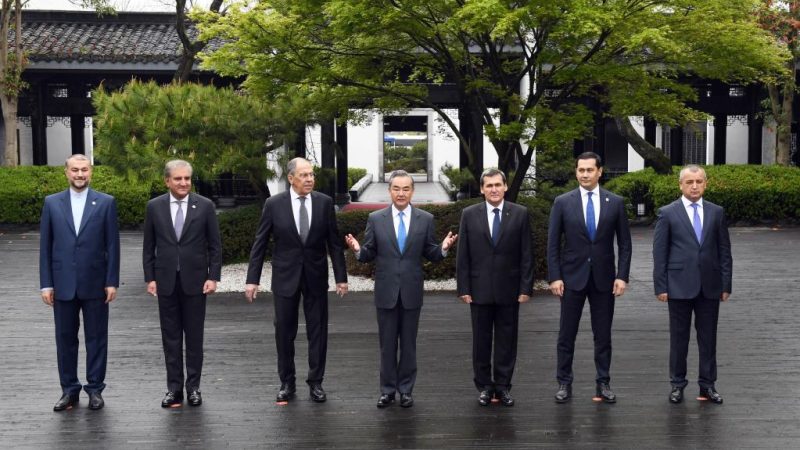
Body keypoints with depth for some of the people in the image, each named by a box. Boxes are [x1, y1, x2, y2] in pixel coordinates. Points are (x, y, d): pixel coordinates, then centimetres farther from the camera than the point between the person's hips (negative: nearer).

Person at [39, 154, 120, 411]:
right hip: (63, 284, 1)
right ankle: (69, 389, 17)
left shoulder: (106, 203, 1)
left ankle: (95, 388, 15)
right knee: (65, 338, 7)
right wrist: (46, 284, 0)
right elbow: (45, 246, 5)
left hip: (95, 284, -1)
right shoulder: (52, 203, 5)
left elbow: (112, 245, 0)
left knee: (96, 338, 5)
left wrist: (112, 282, -5)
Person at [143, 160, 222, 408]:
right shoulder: (154, 207, 3)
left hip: (195, 280, -1)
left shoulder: (205, 206, -1)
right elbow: (149, 247, 6)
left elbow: (215, 245, 1)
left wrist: (213, 277, -5)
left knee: (194, 336, 5)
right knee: (171, 337, 6)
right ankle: (174, 387, 12)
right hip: (166, 282, 1)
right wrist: (150, 278, 0)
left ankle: (193, 387, 13)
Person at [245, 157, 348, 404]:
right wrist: (252, 279, -5)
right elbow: (259, 244, -2)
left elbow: (334, 242, 1)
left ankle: (316, 382, 17)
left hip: (316, 276, 1)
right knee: (284, 332, 6)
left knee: (318, 330, 5)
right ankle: (287, 383, 19)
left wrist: (341, 277, -1)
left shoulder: (324, 202, -3)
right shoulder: (274, 204, -6)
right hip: (285, 276, -1)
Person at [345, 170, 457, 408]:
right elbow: (368, 255, 2)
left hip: (411, 292, 0)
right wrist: (357, 249, -19)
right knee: (387, 344, 7)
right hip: (386, 291, 0)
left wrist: (443, 247, -18)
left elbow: (431, 254, 3)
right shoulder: (376, 219, 1)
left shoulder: (426, 219, 1)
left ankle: (406, 389, 18)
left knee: (408, 343, 8)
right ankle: (387, 389, 17)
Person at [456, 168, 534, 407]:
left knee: (507, 340, 5)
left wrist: (526, 288, -5)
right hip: (480, 289, 0)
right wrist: (463, 288, -4)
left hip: (509, 289, 0)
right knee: (481, 340, 7)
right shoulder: (469, 215, 1)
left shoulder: (520, 214, 0)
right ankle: (484, 386, 17)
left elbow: (526, 255, 0)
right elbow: (463, 256, 1)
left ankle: (503, 386, 15)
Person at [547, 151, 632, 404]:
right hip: (572, 277, 0)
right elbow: (553, 244, 0)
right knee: (567, 334, 4)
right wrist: (554, 277, -7)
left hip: (604, 278, 1)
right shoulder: (562, 202, -1)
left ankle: (603, 383, 16)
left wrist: (622, 276, -5)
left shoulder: (615, 203, 2)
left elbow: (624, 244, 4)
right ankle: (564, 383, 13)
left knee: (603, 335, 7)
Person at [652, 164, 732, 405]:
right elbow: (659, 253, -2)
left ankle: (707, 384, 16)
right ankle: (677, 384, 15)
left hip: (710, 286, 2)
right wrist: (660, 286, -6)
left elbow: (724, 250, 8)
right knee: (679, 337, 5)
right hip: (680, 286, -2)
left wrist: (726, 284, 3)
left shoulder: (716, 212, 6)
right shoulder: (667, 213, -1)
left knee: (708, 337, 7)